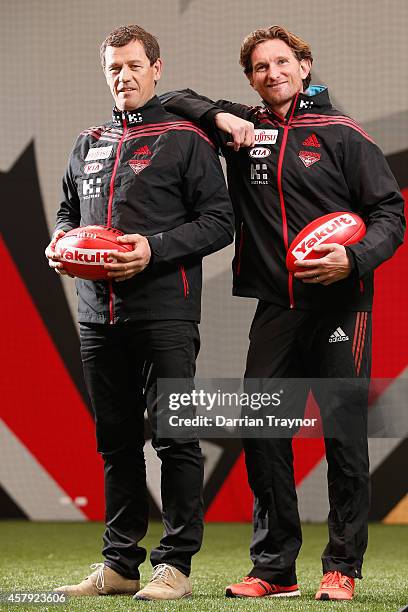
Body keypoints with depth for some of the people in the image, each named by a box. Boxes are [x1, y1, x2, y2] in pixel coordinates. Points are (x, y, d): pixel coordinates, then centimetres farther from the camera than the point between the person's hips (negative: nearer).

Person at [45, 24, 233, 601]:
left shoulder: (185, 139, 1)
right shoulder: (89, 143, 18)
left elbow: (219, 221, -4)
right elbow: (68, 208, 29)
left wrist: (156, 248, -15)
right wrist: (61, 242, 6)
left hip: (164, 313, -6)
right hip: (98, 311, 6)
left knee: (174, 436, -5)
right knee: (115, 440, 9)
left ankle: (175, 564, 0)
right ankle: (119, 564, 15)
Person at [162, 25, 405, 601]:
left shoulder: (341, 134, 2)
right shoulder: (244, 128, 12)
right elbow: (175, 100, 18)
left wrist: (354, 258, -18)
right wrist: (220, 117, -1)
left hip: (339, 304, -4)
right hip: (276, 307, 4)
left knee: (344, 433, -4)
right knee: (261, 433, 2)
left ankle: (342, 568, 4)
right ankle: (274, 569, 10)